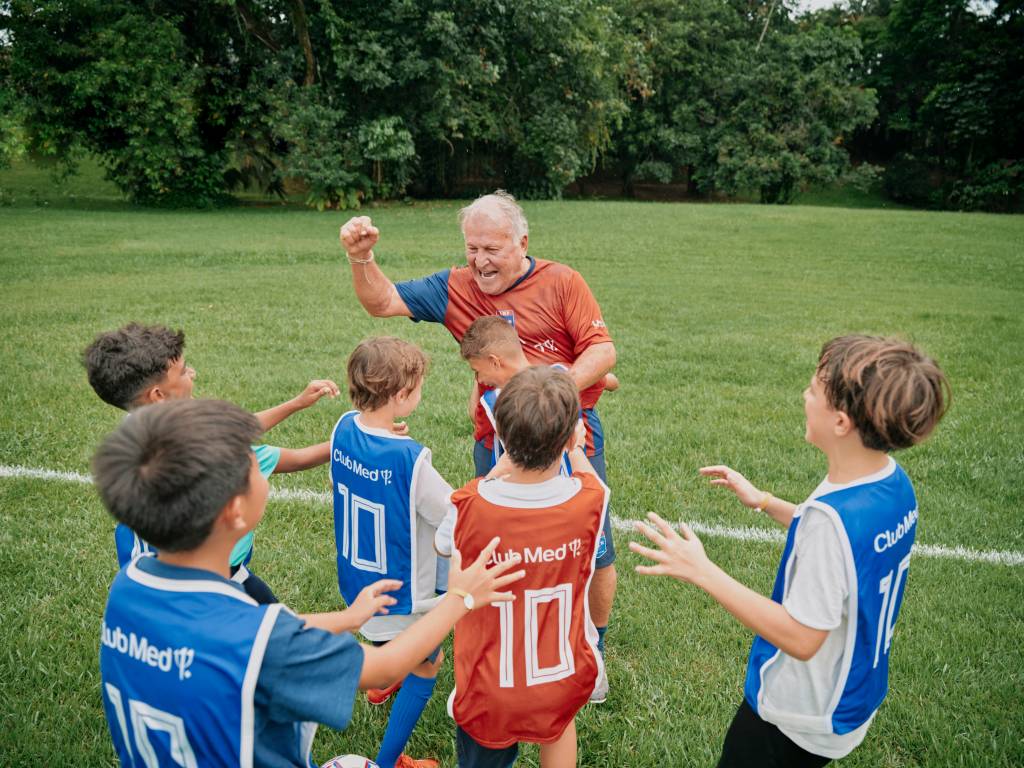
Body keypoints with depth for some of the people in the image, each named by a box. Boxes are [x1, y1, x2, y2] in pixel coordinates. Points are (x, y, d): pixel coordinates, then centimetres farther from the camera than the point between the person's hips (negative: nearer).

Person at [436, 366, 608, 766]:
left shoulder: (469, 506, -25)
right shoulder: (590, 500, -23)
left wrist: (505, 462, 4)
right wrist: (576, 451, 23)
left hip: (489, 693, -1)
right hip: (565, 683, 1)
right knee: (560, 718, 35)